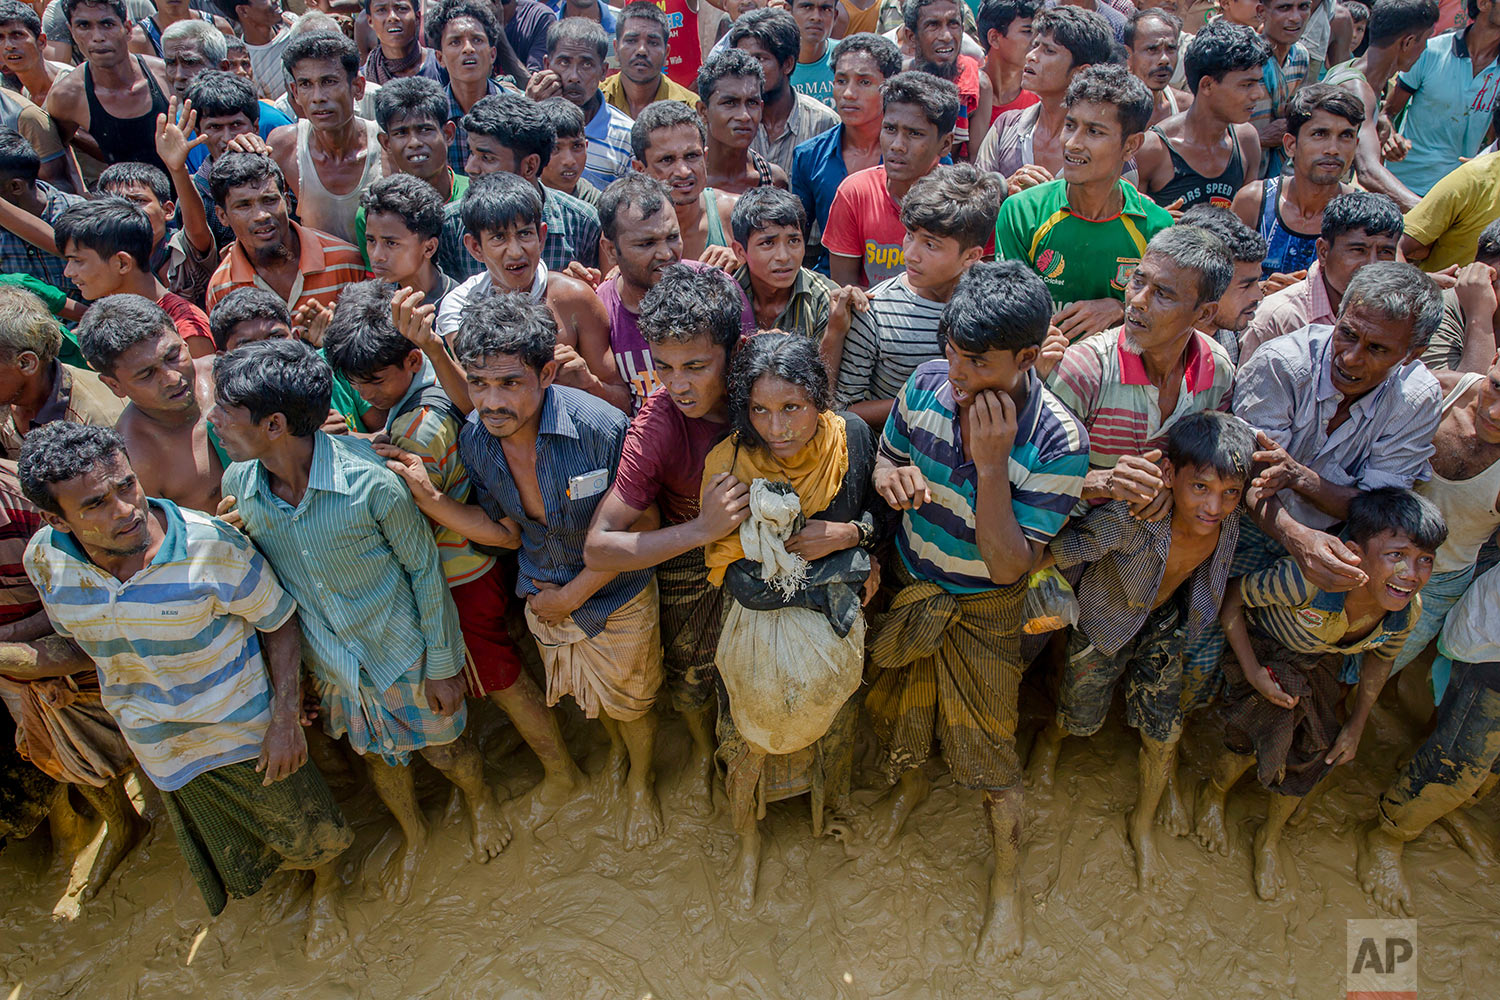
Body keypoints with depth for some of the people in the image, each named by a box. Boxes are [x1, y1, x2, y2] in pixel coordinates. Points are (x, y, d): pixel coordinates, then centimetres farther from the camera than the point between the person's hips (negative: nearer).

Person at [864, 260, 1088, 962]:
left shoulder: (1058, 443, -29)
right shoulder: (928, 384, -18)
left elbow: (1007, 567, -28)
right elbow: (886, 458, 2)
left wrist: (990, 465, -38)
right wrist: (893, 477, -23)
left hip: (982, 608, -4)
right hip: (908, 585, 4)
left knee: (988, 749, 8)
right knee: (899, 704, 24)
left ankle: (1006, 882, 35)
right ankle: (911, 784, 58)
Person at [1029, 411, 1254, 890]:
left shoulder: (1231, 518, -28)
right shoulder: (1128, 518, -44)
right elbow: (1057, 553, -31)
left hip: (1166, 625, 3)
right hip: (1104, 625, -3)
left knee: (1164, 734, 7)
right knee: (1082, 721, 19)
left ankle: (1143, 825, 37)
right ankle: (1051, 736, 59)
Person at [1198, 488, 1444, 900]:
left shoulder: (1408, 609, -26)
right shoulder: (1306, 581, -45)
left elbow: (1380, 658, -2)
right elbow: (1231, 597, -26)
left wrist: (1357, 725, 4)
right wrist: (1253, 672, -27)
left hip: (1324, 665, 4)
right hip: (1264, 650, -4)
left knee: (1313, 755, 5)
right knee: (1254, 742, -9)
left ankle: (1269, 839, 36)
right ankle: (1213, 797, 30)